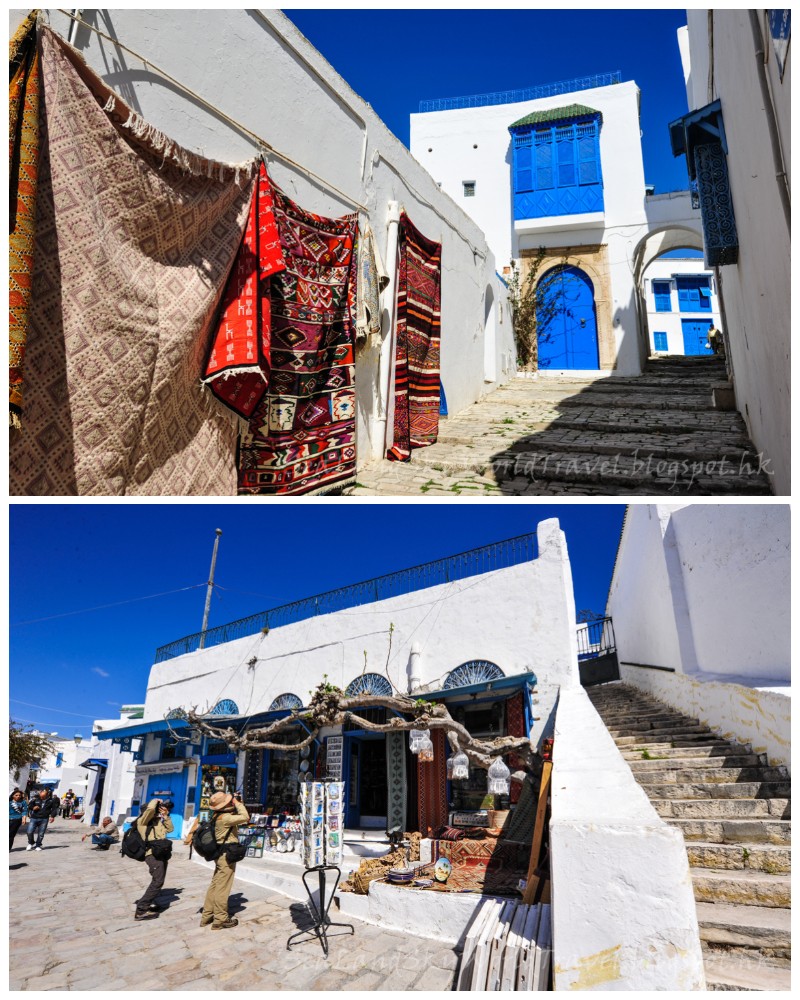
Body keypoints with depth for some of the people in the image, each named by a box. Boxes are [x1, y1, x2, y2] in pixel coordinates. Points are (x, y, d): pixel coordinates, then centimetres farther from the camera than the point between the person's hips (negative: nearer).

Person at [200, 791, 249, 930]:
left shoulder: (218, 816, 7)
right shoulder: (224, 818, -23)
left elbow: (235, 817, 20)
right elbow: (244, 817, -30)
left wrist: (237, 805, 7)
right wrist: (238, 803, -19)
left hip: (221, 854, 10)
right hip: (227, 855, -10)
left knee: (215, 885, 15)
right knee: (222, 887, -1)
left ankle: (207, 916, 22)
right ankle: (220, 919, 6)